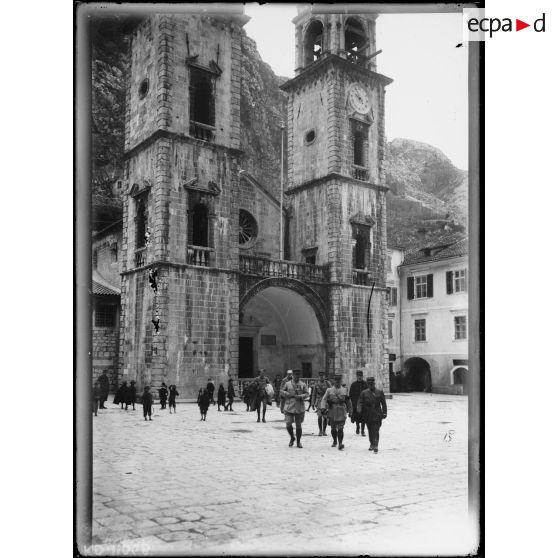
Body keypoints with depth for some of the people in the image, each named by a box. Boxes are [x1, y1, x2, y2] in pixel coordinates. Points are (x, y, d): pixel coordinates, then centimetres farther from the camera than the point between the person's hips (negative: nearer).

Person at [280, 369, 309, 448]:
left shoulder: (303, 385, 6)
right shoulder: (287, 384, 6)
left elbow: (306, 394, 2)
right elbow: (282, 391, 9)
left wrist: (300, 396, -17)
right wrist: (289, 394, -8)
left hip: (300, 408, 0)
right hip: (289, 408, 0)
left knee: (298, 425, 5)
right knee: (288, 424, -8)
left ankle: (298, 442, 20)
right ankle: (292, 438, 20)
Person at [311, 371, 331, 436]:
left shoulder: (328, 383, 3)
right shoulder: (316, 384, 7)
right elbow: (314, 394, 10)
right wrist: (313, 404, 7)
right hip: (319, 402, 0)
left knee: (325, 417, 2)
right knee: (319, 416, -9)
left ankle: (324, 431, 14)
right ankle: (320, 431, 1)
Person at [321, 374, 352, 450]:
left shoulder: (345, 390, 8)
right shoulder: (329, 390, 6)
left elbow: (348, 401, 14)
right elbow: (324, 399, -2)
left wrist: (350, 411, 15)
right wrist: (323, 408, -18)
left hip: (341, 413, -1)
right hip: (332, 413, 1)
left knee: (340, 429, -10)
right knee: (333, 428, 11)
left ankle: (340, 443, -11)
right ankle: (335, 441, 31)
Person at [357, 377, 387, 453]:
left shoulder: (380, 392, 5)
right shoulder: (364, 393, 6)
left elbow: (383, 404, 6)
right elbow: (360, 402, 0)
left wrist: (384, 413, 0)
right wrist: (359, 410, -17)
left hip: (377, 416, -2)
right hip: (368, 416, 2)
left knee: (376, 431, -8)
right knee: (370, 431, 12)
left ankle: (375, 446, -8)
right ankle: (372, 444, 28)